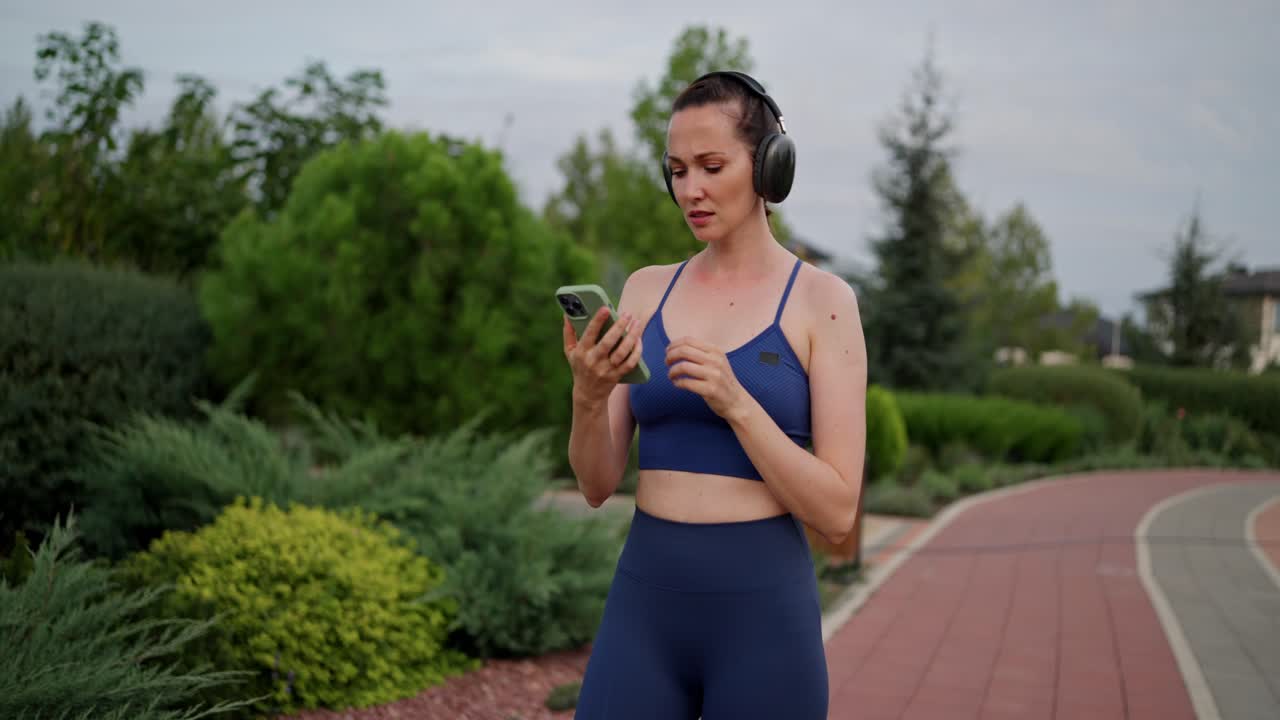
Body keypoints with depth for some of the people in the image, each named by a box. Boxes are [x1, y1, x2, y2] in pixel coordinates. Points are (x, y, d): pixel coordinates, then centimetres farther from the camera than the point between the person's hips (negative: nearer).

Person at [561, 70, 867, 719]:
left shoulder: (821, 299, -4)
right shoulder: (646, 290, 6)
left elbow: (836, 511, -9)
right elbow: (598, 484, 3)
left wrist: (735, 403, -21)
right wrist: (588, 395, -17)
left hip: (764, 610, -2)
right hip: (643, 601, 3)